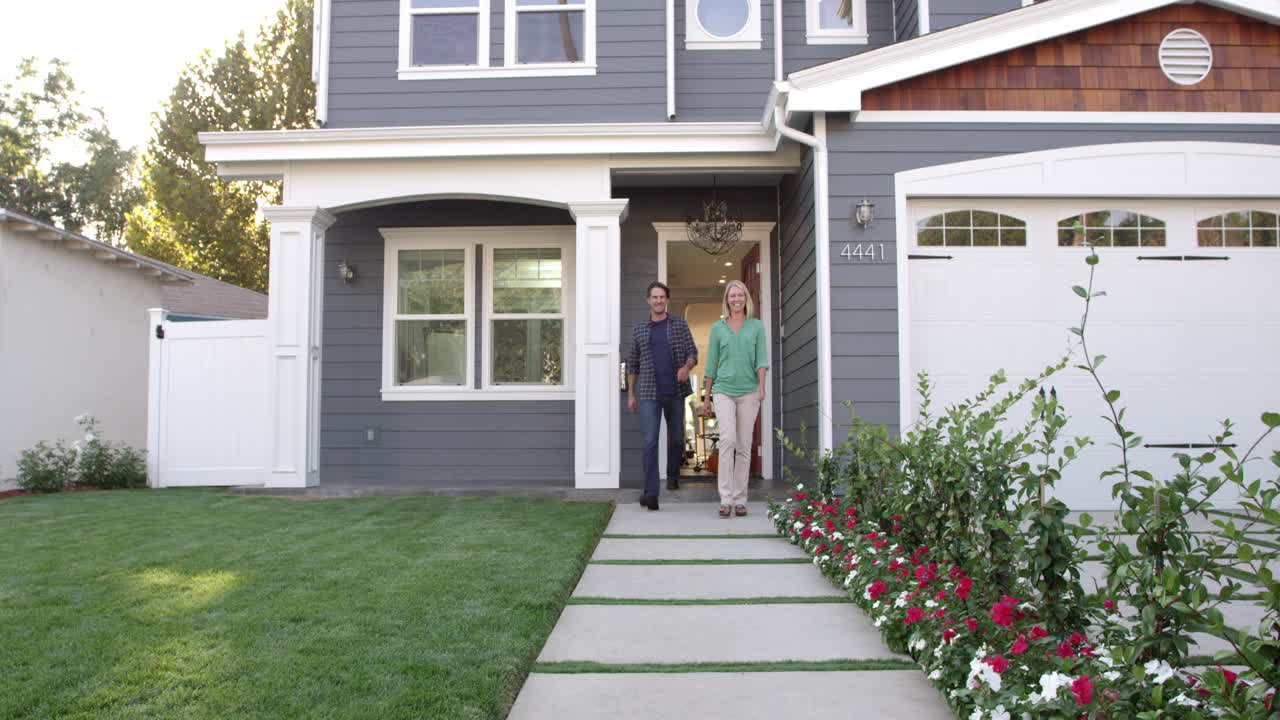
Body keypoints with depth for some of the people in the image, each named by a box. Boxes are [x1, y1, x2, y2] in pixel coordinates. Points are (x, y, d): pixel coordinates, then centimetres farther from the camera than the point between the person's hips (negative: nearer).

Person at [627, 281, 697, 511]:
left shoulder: (680, 325, 6)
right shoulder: (639, 329, 9)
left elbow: (693, 352, 2)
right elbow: (632, 363, 13)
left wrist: (687, 367, -22)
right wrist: (631, 394, 9)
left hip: (675, 391, 1)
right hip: (649, 394, -1)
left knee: (676, 438, 13)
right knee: (650, 441, -12)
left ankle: (673, 475, 39)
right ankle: (650, 493, -16)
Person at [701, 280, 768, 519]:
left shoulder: (756, 326, 8)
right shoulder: (717, 328, 8)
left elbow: (761, 358, 0)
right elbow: (711, 364, 11)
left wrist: (762, 386, -17)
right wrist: (706, 398, 11)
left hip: (748, 392, 1)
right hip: (723, 391, -1)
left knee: (744, 446, 3)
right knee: (727, 439, -17)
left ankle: (740, 500, 11)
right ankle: (725, 499, -17)